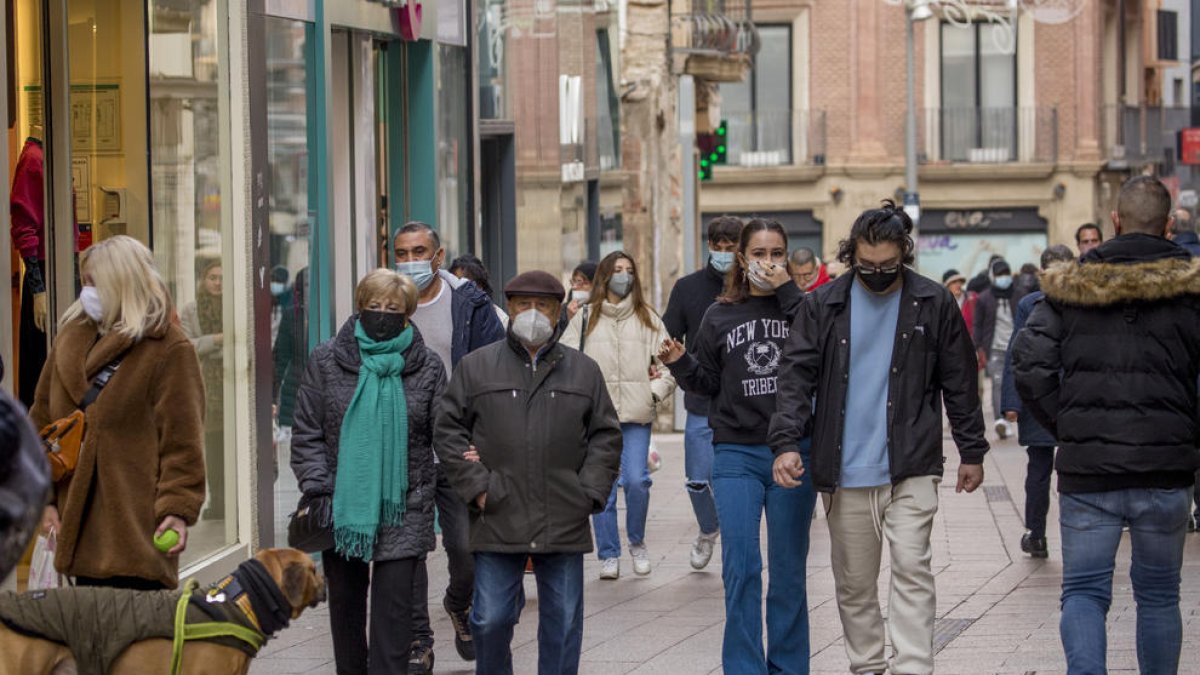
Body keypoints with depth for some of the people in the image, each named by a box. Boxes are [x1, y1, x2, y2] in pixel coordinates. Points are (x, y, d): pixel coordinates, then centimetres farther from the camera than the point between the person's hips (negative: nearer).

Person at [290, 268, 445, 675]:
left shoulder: (427, 367, 3)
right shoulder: (326, 361, 4)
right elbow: (306, 432, 3)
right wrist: (316, 488, -7)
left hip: (402, 512, -2)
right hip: (343, 507, 2)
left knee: (393, 607, -6)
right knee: (345, 603, 12)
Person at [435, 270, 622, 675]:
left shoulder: (583, 371, 10)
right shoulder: (476, 367, 5)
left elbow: (606, 436, 11)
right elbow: (449, 430, 4)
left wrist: (591, 492, 0)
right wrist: (475, 487, -5)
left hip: (564, 525, 1)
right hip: (498, 521, -1)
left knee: (564, 622, 6)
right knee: (491, 619, 0)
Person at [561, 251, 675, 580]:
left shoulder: (647, 318, 11)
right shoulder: (585, 318, 8)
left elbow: (667, 362, 11)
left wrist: (655, 391, -4)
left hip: (636, 416, 0)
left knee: (636, 480, -10)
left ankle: (637, 542, 14)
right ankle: (609, 555, 8)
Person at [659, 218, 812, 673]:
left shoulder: (799, 307, 3)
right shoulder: (720, 316, 8)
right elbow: (707, 383, 13)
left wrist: (788, 291, -15)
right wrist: (680, 363, -7)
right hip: (737, 454, 1)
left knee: (789, 569, 7)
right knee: (741, 568, -6)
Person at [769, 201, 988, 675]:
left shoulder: (933, 303, 2)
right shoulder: (823, 305, 4)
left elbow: (959, 382, 7)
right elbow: (796, 375, -1)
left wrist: (972, 451, 7)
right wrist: (786, 442, -14)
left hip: (911, 468, -2)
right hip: (845, 472, 2)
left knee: (911, 569, -12)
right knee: (854, 581, 9)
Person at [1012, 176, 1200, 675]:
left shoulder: (1070, 288, 1)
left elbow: (1029, 365, -4)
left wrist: (1065, 427, 5)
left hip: (1086, 468, 0)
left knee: (1084, 590, 4)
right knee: (1158, 593, 14)